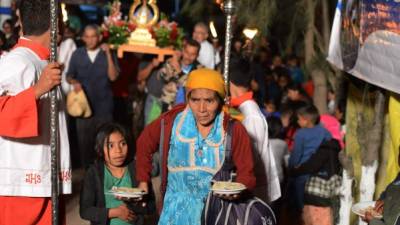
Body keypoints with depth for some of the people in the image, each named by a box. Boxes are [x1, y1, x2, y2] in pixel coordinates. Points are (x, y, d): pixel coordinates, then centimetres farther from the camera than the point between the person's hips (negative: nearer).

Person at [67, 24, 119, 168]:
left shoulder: (108, 55, 2)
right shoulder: (77, 55, 6)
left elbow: (113, 77, -9)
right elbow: (69, 76, 11)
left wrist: (108, 54, -15)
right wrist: (74, 82, -12)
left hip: (103, 105, -1)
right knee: (84, 139, 4)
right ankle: (86, 169, 15)